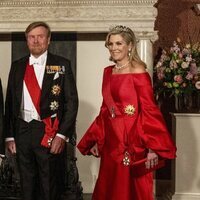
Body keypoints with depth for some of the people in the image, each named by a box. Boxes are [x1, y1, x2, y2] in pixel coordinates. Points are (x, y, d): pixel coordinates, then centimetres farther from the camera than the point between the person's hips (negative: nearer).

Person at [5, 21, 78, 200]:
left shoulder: (61, 65, -1)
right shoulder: (17, 66, 10)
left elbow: (72, 102, -5)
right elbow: (10, 102, 11)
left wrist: (62, 135, -12)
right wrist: (9, 136, 5)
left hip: (49, 132, -3)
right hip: (22, 131, 4)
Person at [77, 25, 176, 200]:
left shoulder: (138, 72, -10)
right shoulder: (108, 72, 10)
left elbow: (149, 110, -13)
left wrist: (153, 147, -19)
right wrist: (97, 140, 14)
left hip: (132, 140, -6)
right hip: (111, 141, 7)